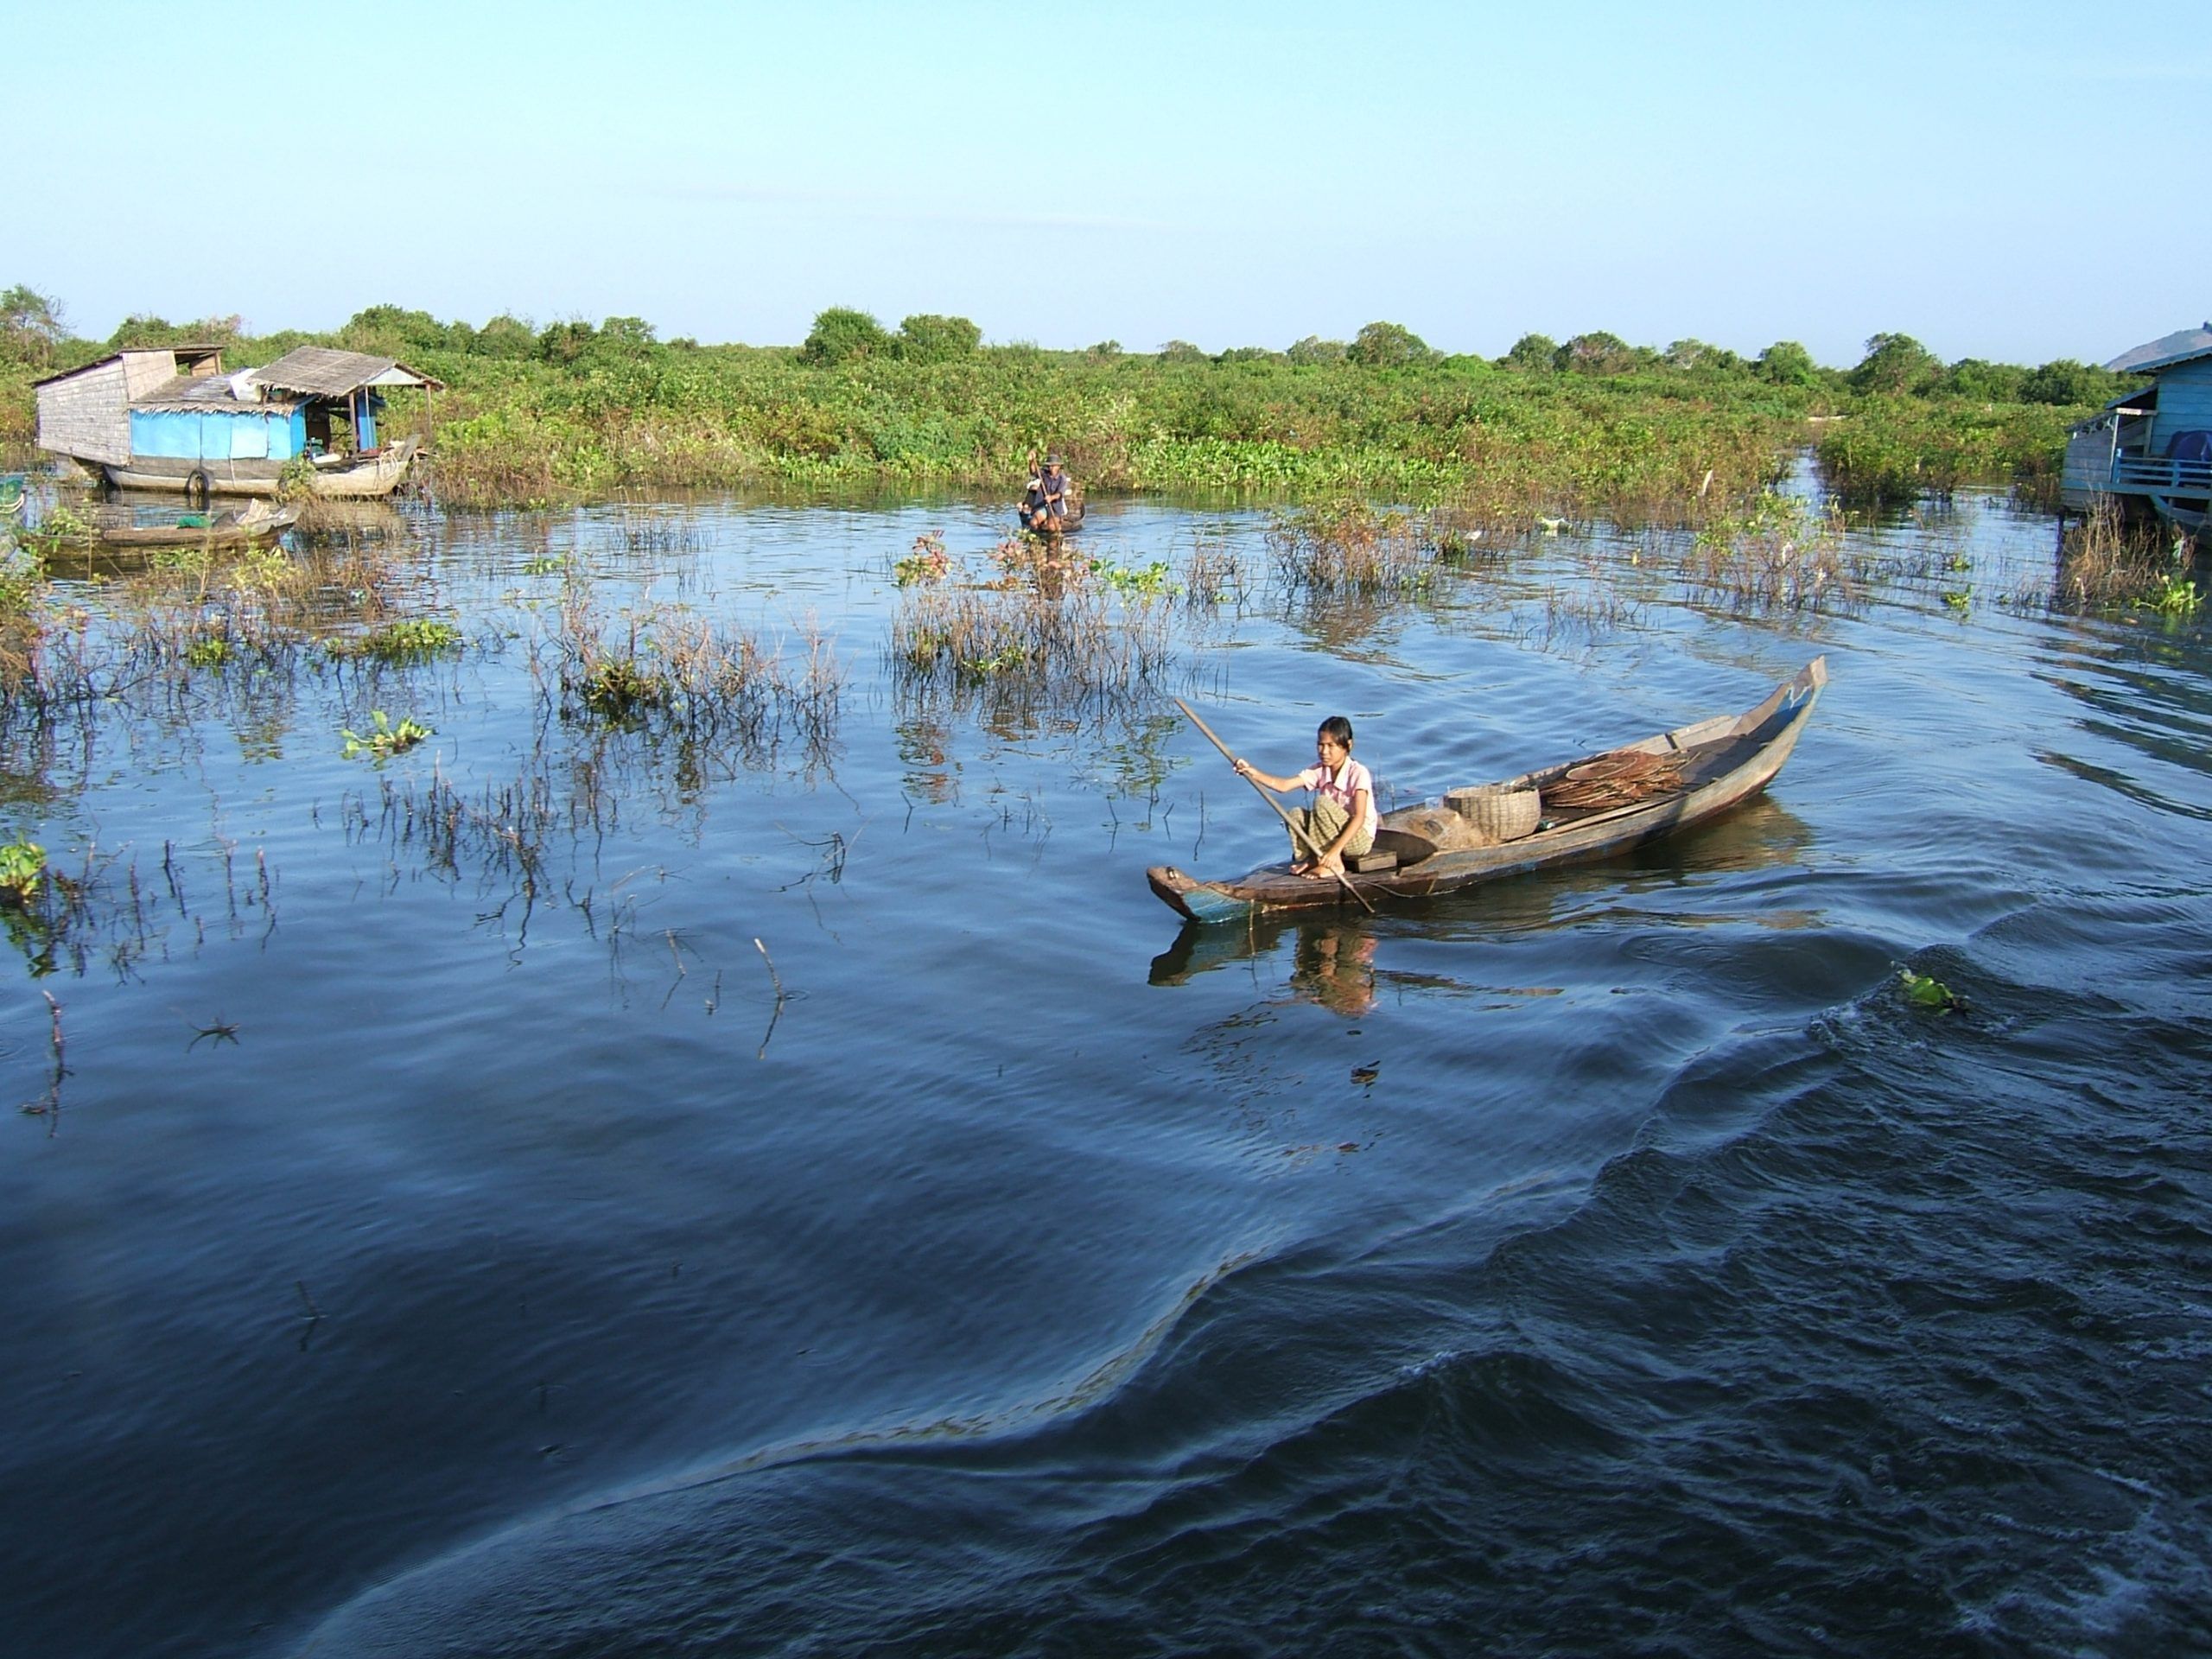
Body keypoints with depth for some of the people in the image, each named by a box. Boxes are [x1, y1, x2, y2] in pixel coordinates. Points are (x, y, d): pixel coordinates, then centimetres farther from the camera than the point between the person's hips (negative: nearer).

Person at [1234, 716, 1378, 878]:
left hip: (1360, 837, -6)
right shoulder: (1319, 770, -1)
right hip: (1333, 837, 6)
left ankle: (1334, 864, -18)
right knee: (1296, 815, -15)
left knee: (1322, 803, -27)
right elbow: (1283, 785, -15)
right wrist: (1252, 772, -32)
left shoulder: (1358, 773, -18)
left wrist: (1336, 849, -38)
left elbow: (1359, 817, -28)